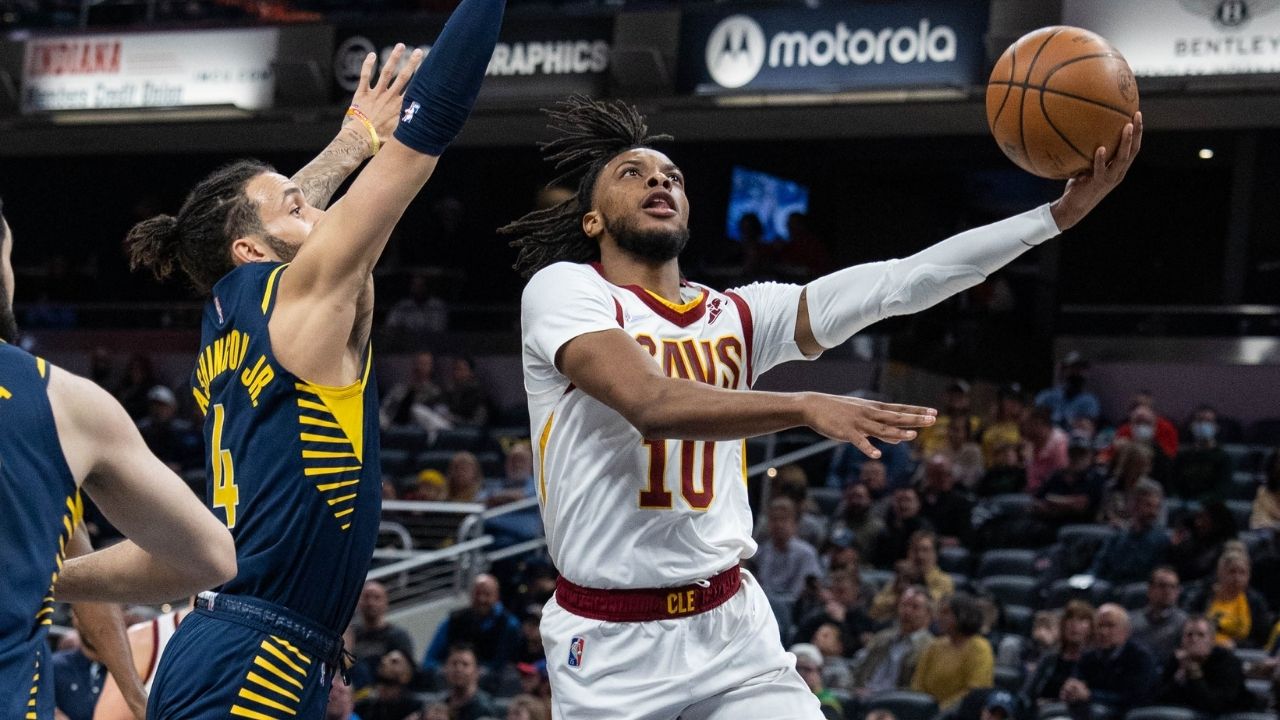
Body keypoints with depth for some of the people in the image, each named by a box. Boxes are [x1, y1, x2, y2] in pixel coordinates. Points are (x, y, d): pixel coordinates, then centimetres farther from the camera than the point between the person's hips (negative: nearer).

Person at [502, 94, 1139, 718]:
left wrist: (1059, 213, -9)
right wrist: (805, 406, -36)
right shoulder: (562, 290, -6)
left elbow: (900, 283, 1)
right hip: (608, 645, -4)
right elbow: (651, 402, -23)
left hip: (734, 627, 5)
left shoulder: (738, 316, 10)